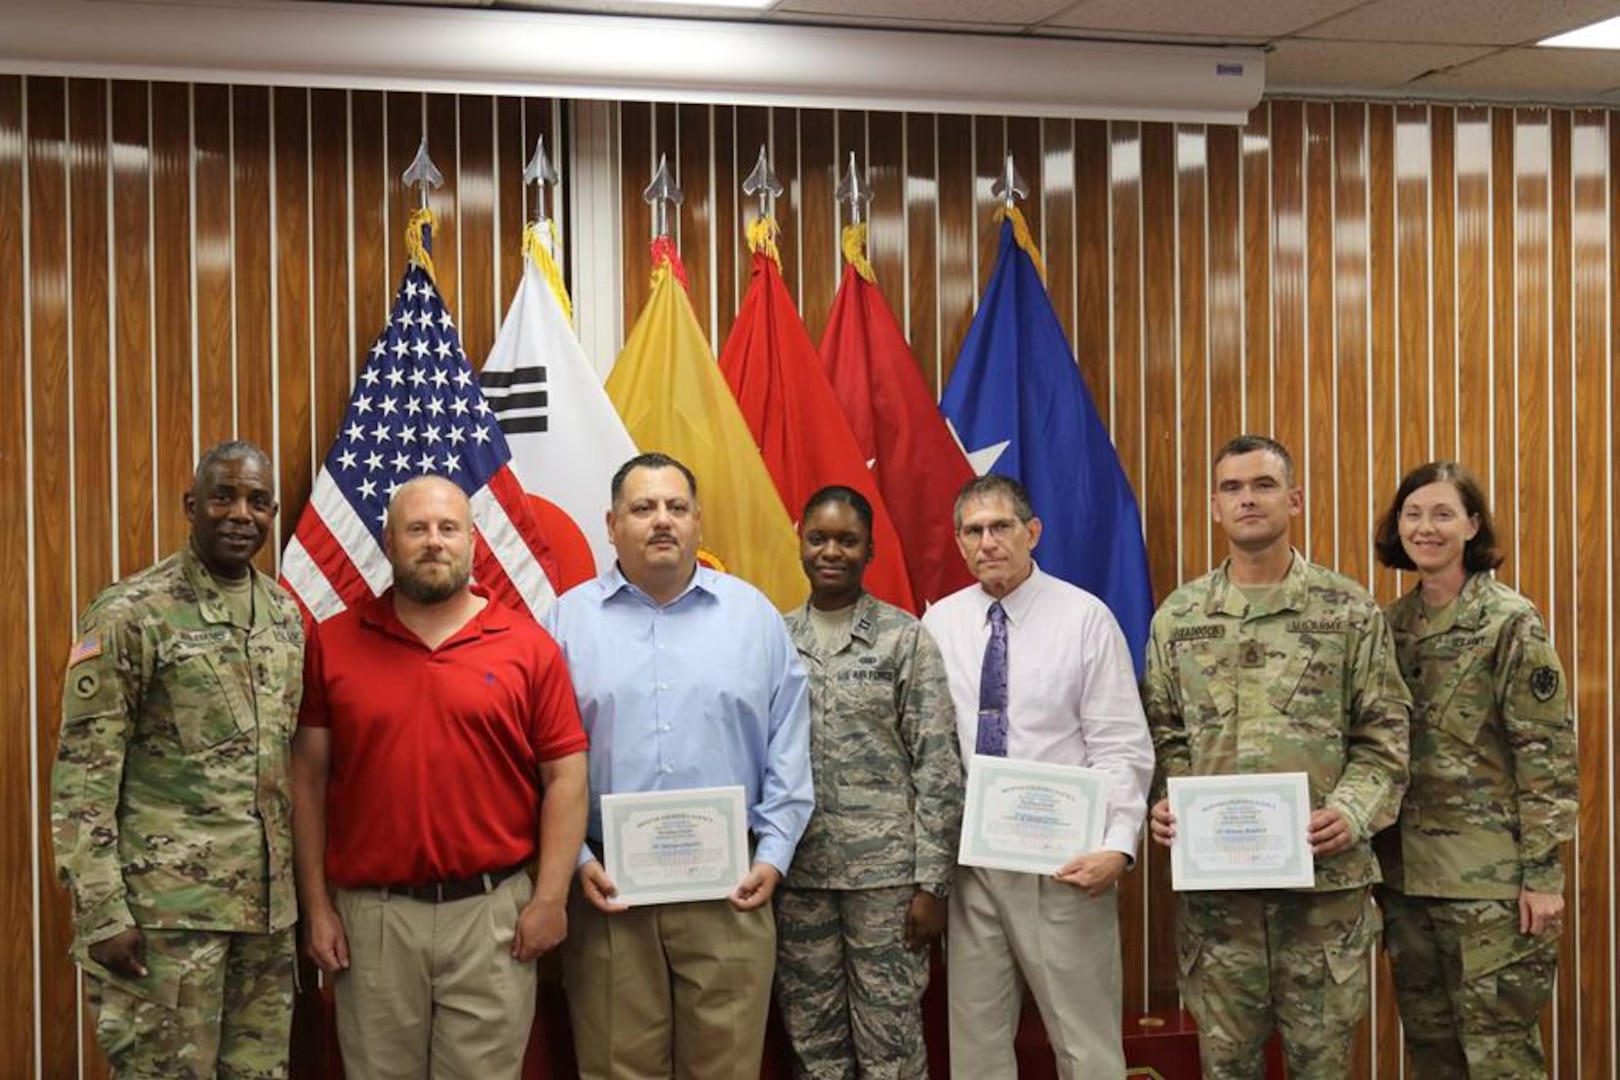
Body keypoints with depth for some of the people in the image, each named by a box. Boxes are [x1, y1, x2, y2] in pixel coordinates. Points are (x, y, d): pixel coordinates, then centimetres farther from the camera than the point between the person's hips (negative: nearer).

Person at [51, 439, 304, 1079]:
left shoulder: (285, 615, 10)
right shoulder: (129, 615, -9)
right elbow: (82, 775, -11)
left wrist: (301, 880, 15)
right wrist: (100, 912, -16)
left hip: (269, 900, 6)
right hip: (169, 905, -6)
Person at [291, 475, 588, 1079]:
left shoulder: (528, 646, 1)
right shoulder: (334, 644, 3)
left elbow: (565, 777, 0)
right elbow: (308, 780, 4)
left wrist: (550, 898, -5)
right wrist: (316, 906, 1)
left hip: (492, 911, -1)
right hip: (370, 914, 1)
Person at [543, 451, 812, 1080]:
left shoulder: (753, 615, 7)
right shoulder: (568, 622, 4)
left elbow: (788, 748, 7)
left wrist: (774, 852, 0)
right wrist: (576, 859, -5)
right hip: (607, 888, 0)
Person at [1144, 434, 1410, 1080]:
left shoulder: (1350, 611, 2)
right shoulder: (1177, 617, 8)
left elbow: (1383, 734, 0)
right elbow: (1162, 735, 11)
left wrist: (1353, 811, -15)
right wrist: (1162, 806, -7)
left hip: (1325, 874, -2)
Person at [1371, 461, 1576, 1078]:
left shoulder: (1511, 622, -7)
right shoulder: (1391, 624, 9)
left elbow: (1548, 754, -10)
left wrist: (1543, 874, -14)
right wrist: (1375, 862, 12)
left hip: (1490, 878, -6)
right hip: (1406, 872, 6)